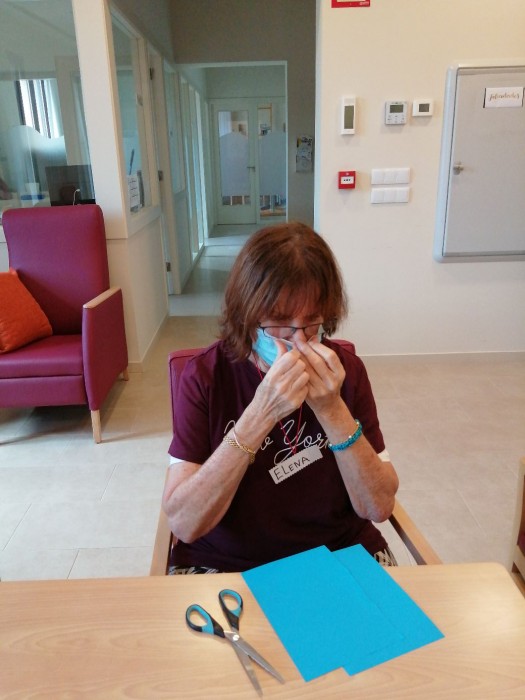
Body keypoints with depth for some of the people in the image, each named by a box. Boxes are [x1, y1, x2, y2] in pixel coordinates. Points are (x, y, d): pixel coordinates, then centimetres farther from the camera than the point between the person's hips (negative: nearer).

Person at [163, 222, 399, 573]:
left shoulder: (345, 369, -8)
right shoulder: (205, 375, -14)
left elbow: (379, 507, -9)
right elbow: (183, 524, -20)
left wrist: (333, 410, -23)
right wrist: (260, 415, -30)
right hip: (224, 564, -2)